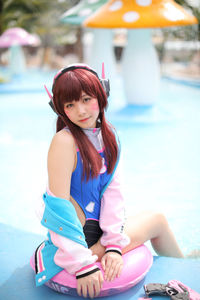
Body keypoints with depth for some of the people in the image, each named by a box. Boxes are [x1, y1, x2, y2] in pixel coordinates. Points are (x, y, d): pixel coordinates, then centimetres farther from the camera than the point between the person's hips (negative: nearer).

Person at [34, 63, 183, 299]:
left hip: (98, 229, 6)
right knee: (158, 220, 7)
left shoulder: (108, 136, 1)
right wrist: (82, 265, -25)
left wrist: (114, 245, -10)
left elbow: (112, 191, -3)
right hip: (77, 236, -6)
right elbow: (59, 204, -24)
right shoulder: (64, 141, -22)